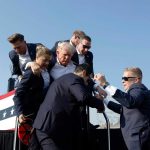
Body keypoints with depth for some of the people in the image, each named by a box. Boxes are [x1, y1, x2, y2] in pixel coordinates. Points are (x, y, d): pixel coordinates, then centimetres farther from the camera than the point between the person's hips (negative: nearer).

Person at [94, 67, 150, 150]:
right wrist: (104, 100, 25)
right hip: (137, 138, 10)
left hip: (139, 139, -10)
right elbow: (122, 109, 32)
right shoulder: (136, 90, 23)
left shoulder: (138, 89, -9)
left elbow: (130, 102, -33)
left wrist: (105, 84, -34)